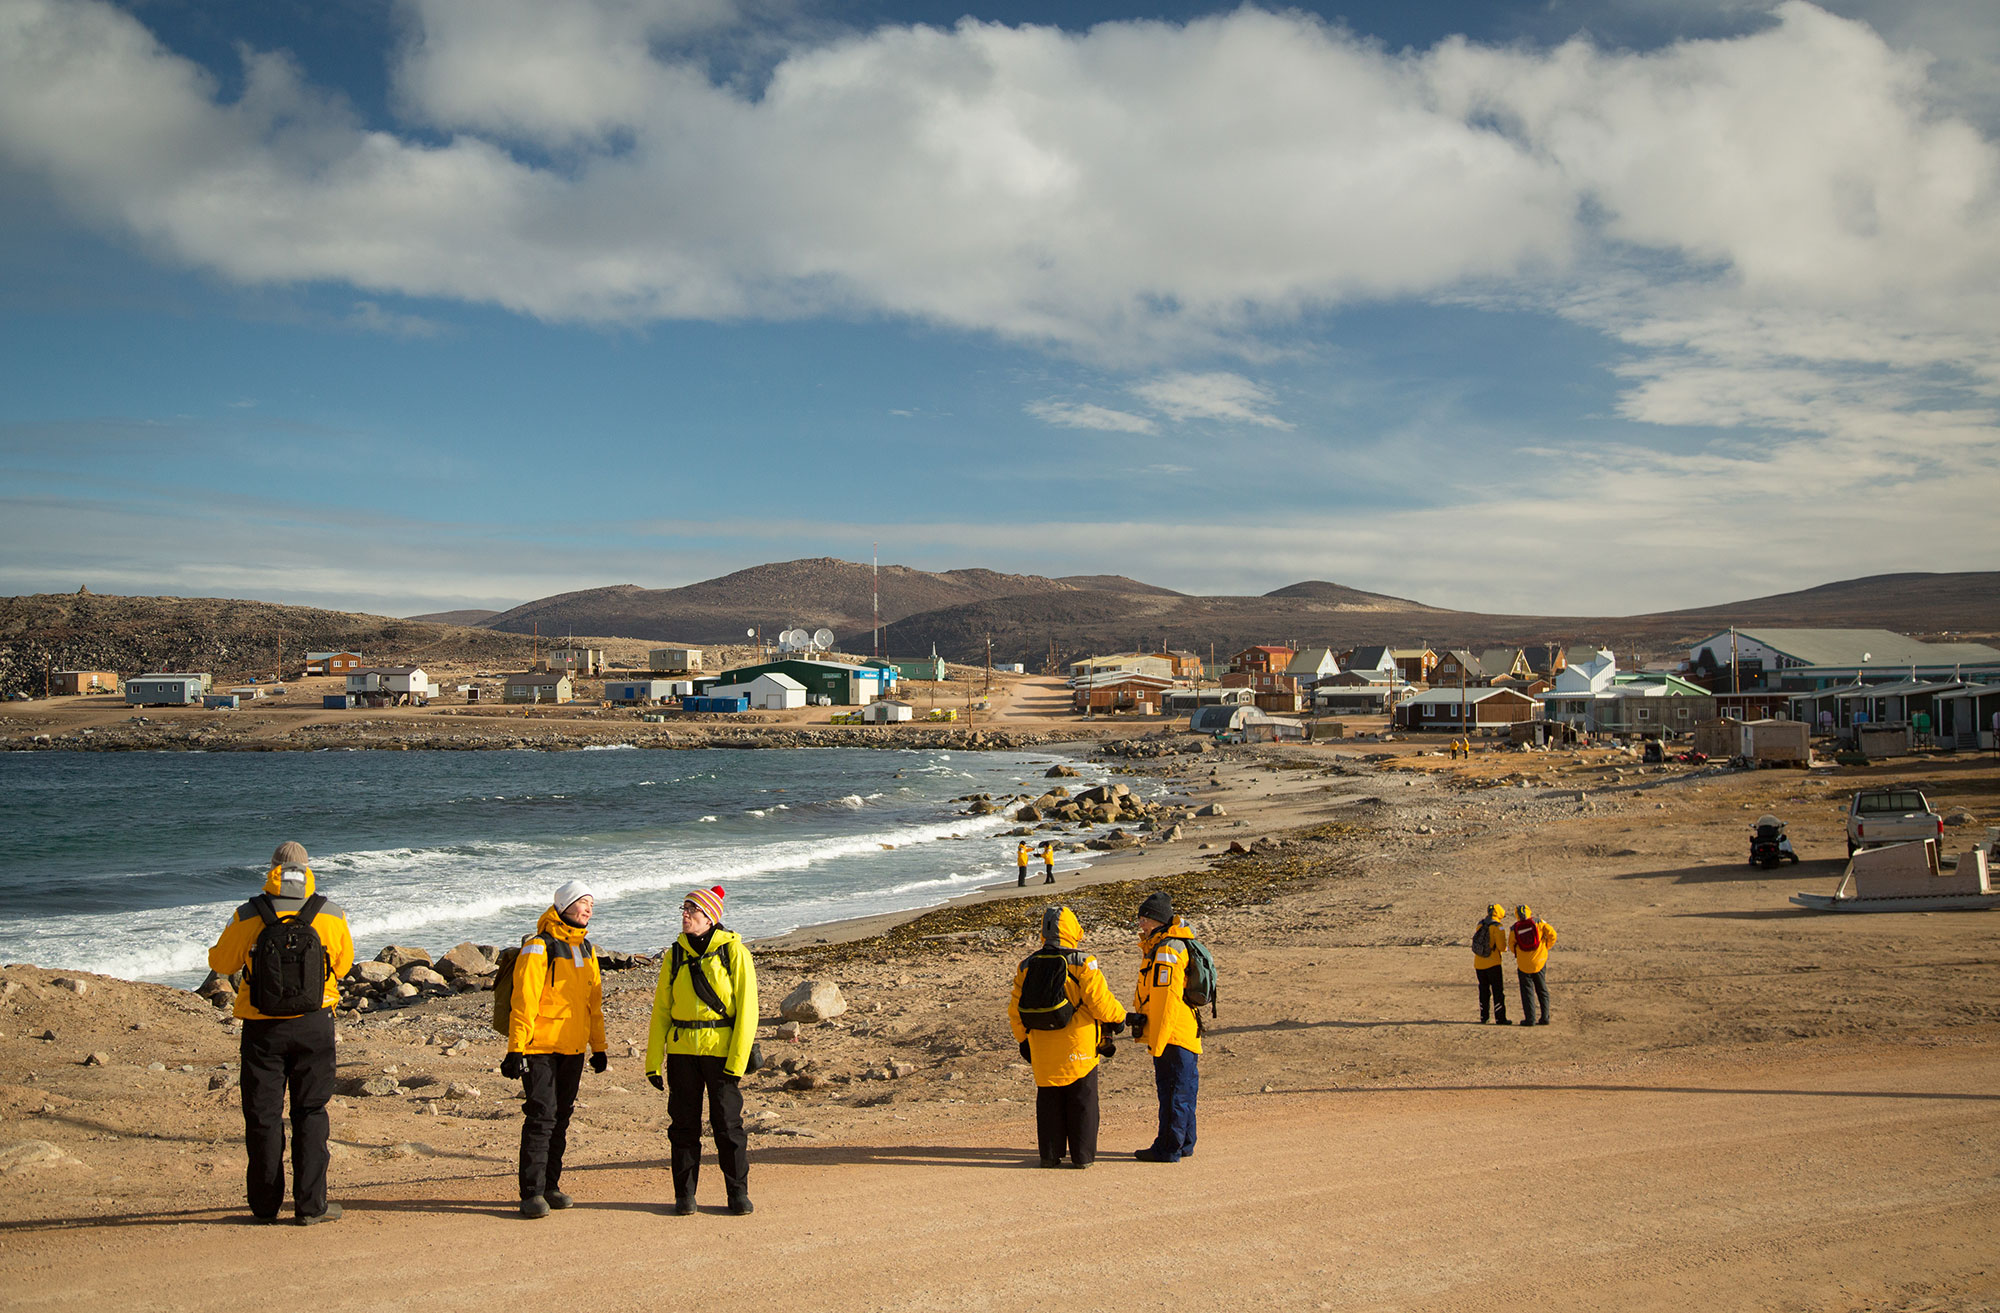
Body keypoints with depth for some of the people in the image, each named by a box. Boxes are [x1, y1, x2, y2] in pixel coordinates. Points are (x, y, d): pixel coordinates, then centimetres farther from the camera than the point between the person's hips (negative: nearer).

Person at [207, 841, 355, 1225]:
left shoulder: (247, 918, -8)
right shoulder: (331, 916, -5)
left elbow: (221, 963, 6)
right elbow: (343, 963, 9)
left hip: (263, 1028, 0)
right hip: (314, 1026, 0)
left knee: (263, 1114, 11)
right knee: (310, 1112, 8)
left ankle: (265, 1205, 18)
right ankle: (310, 1205, 6)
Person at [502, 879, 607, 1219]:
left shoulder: (587, 951, 13)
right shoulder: (539, 949, -11)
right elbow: (524, 1002, -15)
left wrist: (598, 1047, 19)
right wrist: (516, 1048, -20)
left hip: (573, 1050, 7)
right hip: (540, 1048, -7)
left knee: (560, 1119, 11)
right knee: (540, 1118, -9)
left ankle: (551, 1186, 19)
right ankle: (532, 1192, -4)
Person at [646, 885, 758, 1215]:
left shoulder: (734, 952, -4)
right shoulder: (675, 955, 8)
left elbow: (746, 1008, -7)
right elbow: (661, 1010, 10)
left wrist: (737, 1060, -13)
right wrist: (653, 1061, 5)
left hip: (721, 1049, -4)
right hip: (681, 1049, 4)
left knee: (727, 1121, 0)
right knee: (683, 1123, 7)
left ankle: (738, 1192, 12)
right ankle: (684, 1194, 18)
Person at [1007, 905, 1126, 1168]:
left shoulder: (1028, 965, 2)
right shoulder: (1082, 963, -12)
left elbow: (1015, 1009, 7)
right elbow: (1100, 1001, -13)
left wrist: (1024, 1040, 19)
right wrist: (1118, 1018, 6)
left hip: (1043, 1047, 4)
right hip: (1079, 1046, -4)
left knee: (1048, 1101, 13)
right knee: (1082, 1101, 6)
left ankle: (1050, 1154, 15)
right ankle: (1082, 1155, 9)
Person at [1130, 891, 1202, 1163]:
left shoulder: (1166, 951, -18)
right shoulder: (1166, 946, 15)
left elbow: (1167, 1000, -22)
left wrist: (1156, 1041, -19)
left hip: (1172, 1035, -10)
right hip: (1187, 1034, 10)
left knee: (1172, 1092, -3)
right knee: (1183, 1091, 16)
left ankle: (1169, 1149, 2)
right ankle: (1184, 1144, 25)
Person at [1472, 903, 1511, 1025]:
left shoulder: (1480, 925, 6)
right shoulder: (1498, 927, -13)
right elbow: (1501, 946, -18)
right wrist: (1505, 948, 4)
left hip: (1479, 963, 6)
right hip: (1493, 963, -6)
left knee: (1484, 990, 14)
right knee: (1498, 991, 2)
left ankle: (1484, 1017, 16)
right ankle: (1500, 1018, 1)